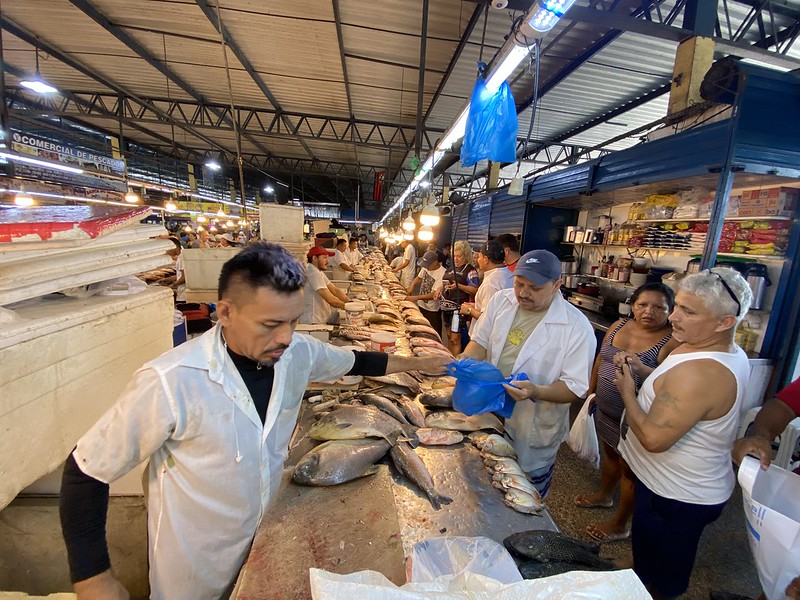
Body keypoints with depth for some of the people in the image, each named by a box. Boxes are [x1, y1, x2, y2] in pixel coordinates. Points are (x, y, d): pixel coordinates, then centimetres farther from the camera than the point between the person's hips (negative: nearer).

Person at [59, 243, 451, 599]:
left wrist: (416, 363, 8)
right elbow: (86, 473, -18)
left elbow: (352, 361, 2)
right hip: (194, 566, -3)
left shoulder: (297, 353, -18)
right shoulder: (171, 382, -33)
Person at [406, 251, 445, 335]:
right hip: (421, 305, 7)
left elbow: (434, 295, -25)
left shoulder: (442, 274, -25)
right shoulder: (426, 267, -5)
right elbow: (419, 277, 14)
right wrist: (412, 285, -6)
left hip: (432, 310, -7)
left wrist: (416, 298, -26)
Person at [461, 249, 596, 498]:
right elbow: (480, 341, 1)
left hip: (533, 433, -4)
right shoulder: (500, 300, -8)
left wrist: (536, 391, -35)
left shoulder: (577, 327, -20)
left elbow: (576, 387, -17)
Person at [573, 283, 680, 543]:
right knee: (610, 454, 27)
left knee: (629, 469, 13)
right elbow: (600, 360, 9)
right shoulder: (620, 325, -2)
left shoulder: (672, 342, -19)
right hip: (606, 410, 6)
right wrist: (592, 390, 15)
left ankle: (621, 524, 35)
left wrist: (642, 370, -48)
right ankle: (604, 495, 52)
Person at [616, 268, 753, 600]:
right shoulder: (731, 353, -1)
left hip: (678, 497, -9)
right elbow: (676, 392, 9)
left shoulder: (699, 373, -34)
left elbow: (654, 439, -32)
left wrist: (627, 393, -19)